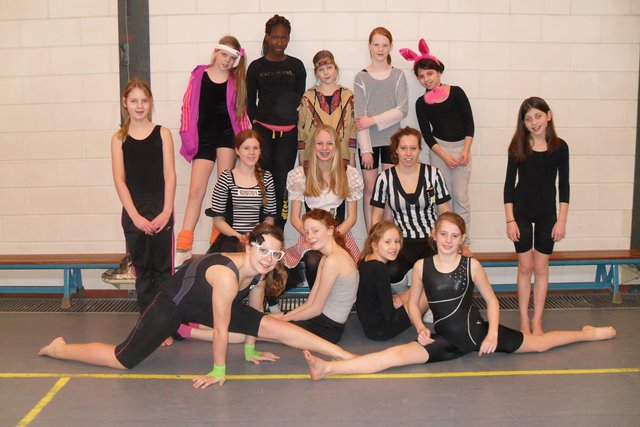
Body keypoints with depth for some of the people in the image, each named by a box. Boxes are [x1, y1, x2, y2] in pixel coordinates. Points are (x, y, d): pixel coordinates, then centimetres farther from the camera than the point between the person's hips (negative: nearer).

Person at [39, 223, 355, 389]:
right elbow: (221, 329, -30)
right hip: (173, 303, -6)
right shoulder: (227, 275, -39)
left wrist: (250, 350, 10)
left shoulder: (261, 272, -15)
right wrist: (219, 370, -20)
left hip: (204, 304, 6)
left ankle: (345, 357, -4)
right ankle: (59, 349, 22)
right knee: (123, 360, -2)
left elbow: (255, 310, 1)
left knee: (272, 327, -6)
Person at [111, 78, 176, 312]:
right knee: (142, 269, 8)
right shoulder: (119, 139, 5)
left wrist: (167, 211, -11)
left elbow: (169, 175, -2)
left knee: (164, 268, 2)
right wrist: (135, 215, -11)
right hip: (133, 210, 1)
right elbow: (119, 179, -2)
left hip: (160, 208, -1)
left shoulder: (162, 134, 3)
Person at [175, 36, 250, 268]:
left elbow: (240, 112, 9)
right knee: (196, 190, -5)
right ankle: (184, 246, -4)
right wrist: (188, 137, -3)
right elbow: (188, 106, 4)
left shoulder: (236, 81, 7)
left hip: (227, 134, 1)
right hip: (204, 136, -1)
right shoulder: (199, 75, 5)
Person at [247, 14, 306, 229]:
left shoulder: (296, 66, 9)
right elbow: (250, 102, 10)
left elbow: (301, 99, 9)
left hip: (288, 132, 1)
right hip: (263, 130, -1)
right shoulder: (256, 67, 8)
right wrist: (258, 126, 1)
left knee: (282, 184, 1)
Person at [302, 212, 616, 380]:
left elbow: (492, 301, 2)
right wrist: (420, 328, -11)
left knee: (539, 344, 10)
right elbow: (413, 303, 5)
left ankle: (589, 333, 38)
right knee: (399, 354, -23)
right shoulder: (422, 266, -6)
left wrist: (492, 334, -8)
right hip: (445, 341, -1)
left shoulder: (471, 266, -8)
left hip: (477, 331, 1)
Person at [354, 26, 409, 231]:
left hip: (391, 139, 1)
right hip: (368, 141, 0)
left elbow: (402, 110, -5)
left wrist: (373, 120, -14)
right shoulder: (361, 78, 2)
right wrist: (365, 149, -12)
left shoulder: (398, 75, 4)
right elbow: (360, 116, -5)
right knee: (370, 189, 2)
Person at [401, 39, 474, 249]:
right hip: (438, 150, 1)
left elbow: (469, 123, 0)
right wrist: (445, 156, -11)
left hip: (461, 147, -1)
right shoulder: (422, 103, 3)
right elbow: (426, 134, -1)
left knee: (461, 197, -1)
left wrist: (465, 150, -9)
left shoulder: (456, 92, 0)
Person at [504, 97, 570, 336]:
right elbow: (509, 183, -4)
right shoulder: (518, 146, -6)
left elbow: (563, 185, 0)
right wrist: (510, 219, -8)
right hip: (521, 211, 0)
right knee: (525, 266, 6)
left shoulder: (559, 147, -5)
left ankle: (537, 320, 17)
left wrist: (562, 220, -4)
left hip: (547, 213, 1)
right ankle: (524, 320, 16)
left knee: (541, 267, 6)